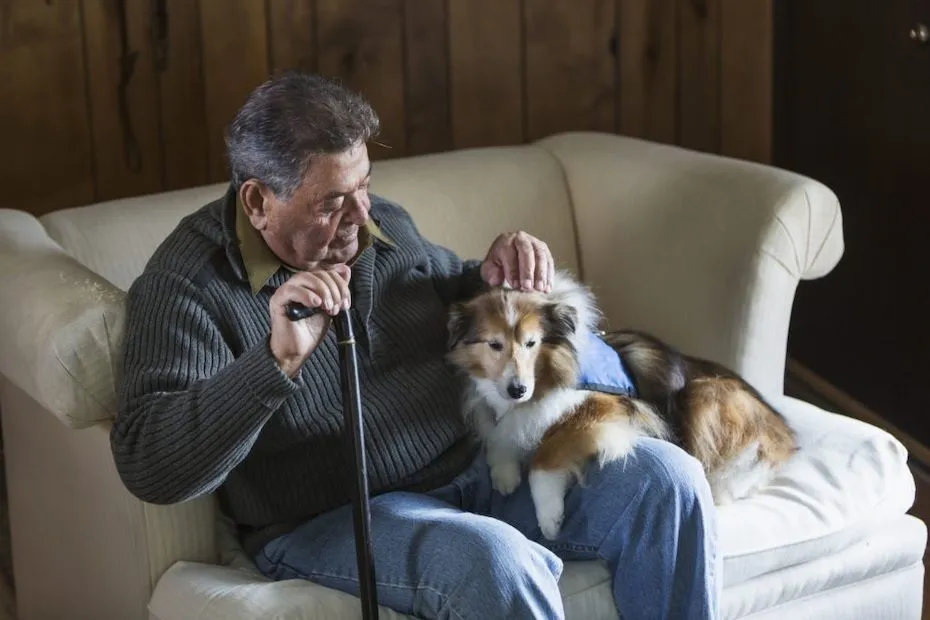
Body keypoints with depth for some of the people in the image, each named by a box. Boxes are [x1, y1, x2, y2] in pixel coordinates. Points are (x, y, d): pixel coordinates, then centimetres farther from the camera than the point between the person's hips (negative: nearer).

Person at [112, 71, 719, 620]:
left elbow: (452, 293, 28)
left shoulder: (384, 223, 6)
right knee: (496, 560, -36)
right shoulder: (187, 282, -14)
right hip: (330, 520, -6)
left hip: (474, 465, 7)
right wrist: (278, 359, -36)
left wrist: (494, 276, 2)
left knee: (667, 479, -9)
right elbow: (148, 467, -24)